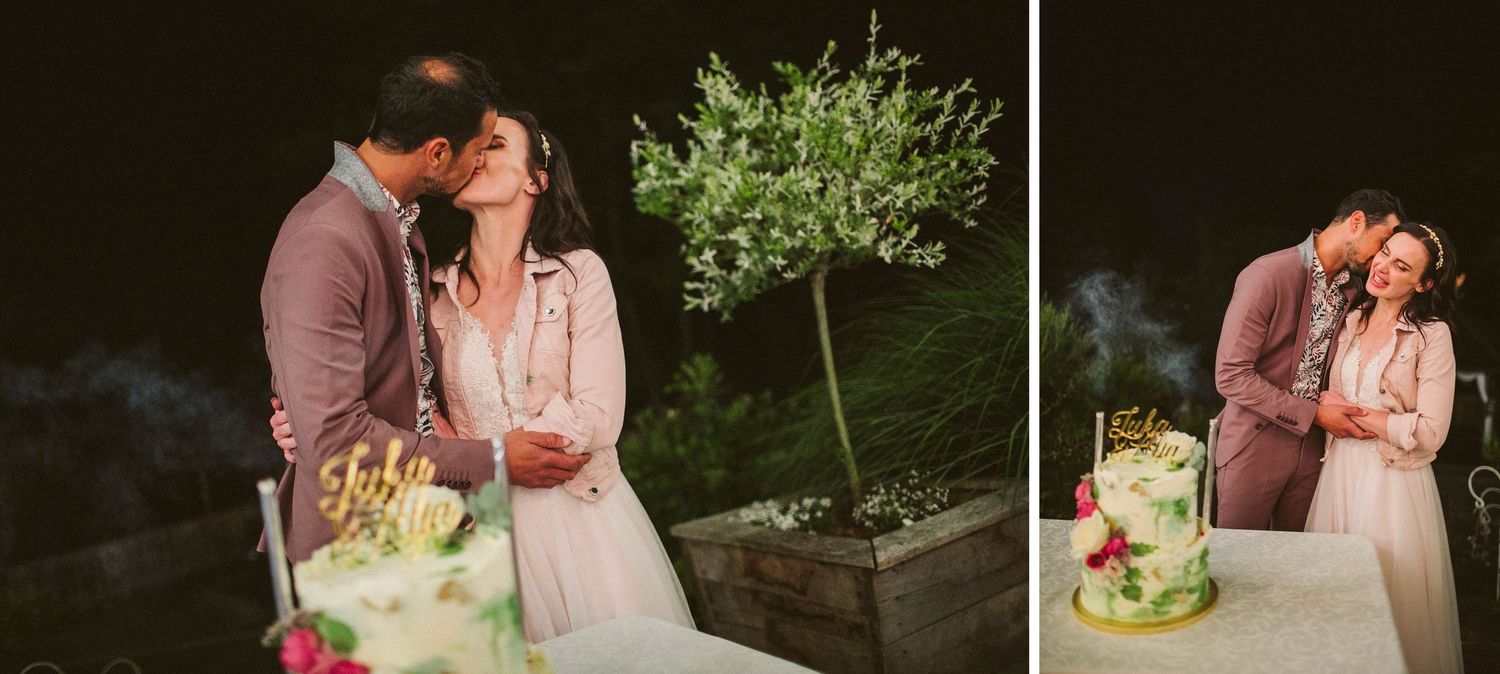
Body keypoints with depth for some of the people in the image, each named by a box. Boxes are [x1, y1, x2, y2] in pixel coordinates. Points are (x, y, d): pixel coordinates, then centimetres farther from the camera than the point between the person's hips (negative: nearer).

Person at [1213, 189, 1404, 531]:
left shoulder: (1351, 291, 7)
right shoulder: (1267, 275, -16)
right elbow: (1230, 375, -20)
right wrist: (1315, 414, -18)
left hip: (1310, 448, 6)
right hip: (1254, 447, -6)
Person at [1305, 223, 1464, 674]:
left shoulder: (1432, 334, -12)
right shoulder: (1352, 320, 5)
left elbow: (1429, 433, -17)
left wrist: (1352, 412, -12)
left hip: (1394, 482, -5)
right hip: (1340, 472, 5)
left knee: (1389, 601, 6)